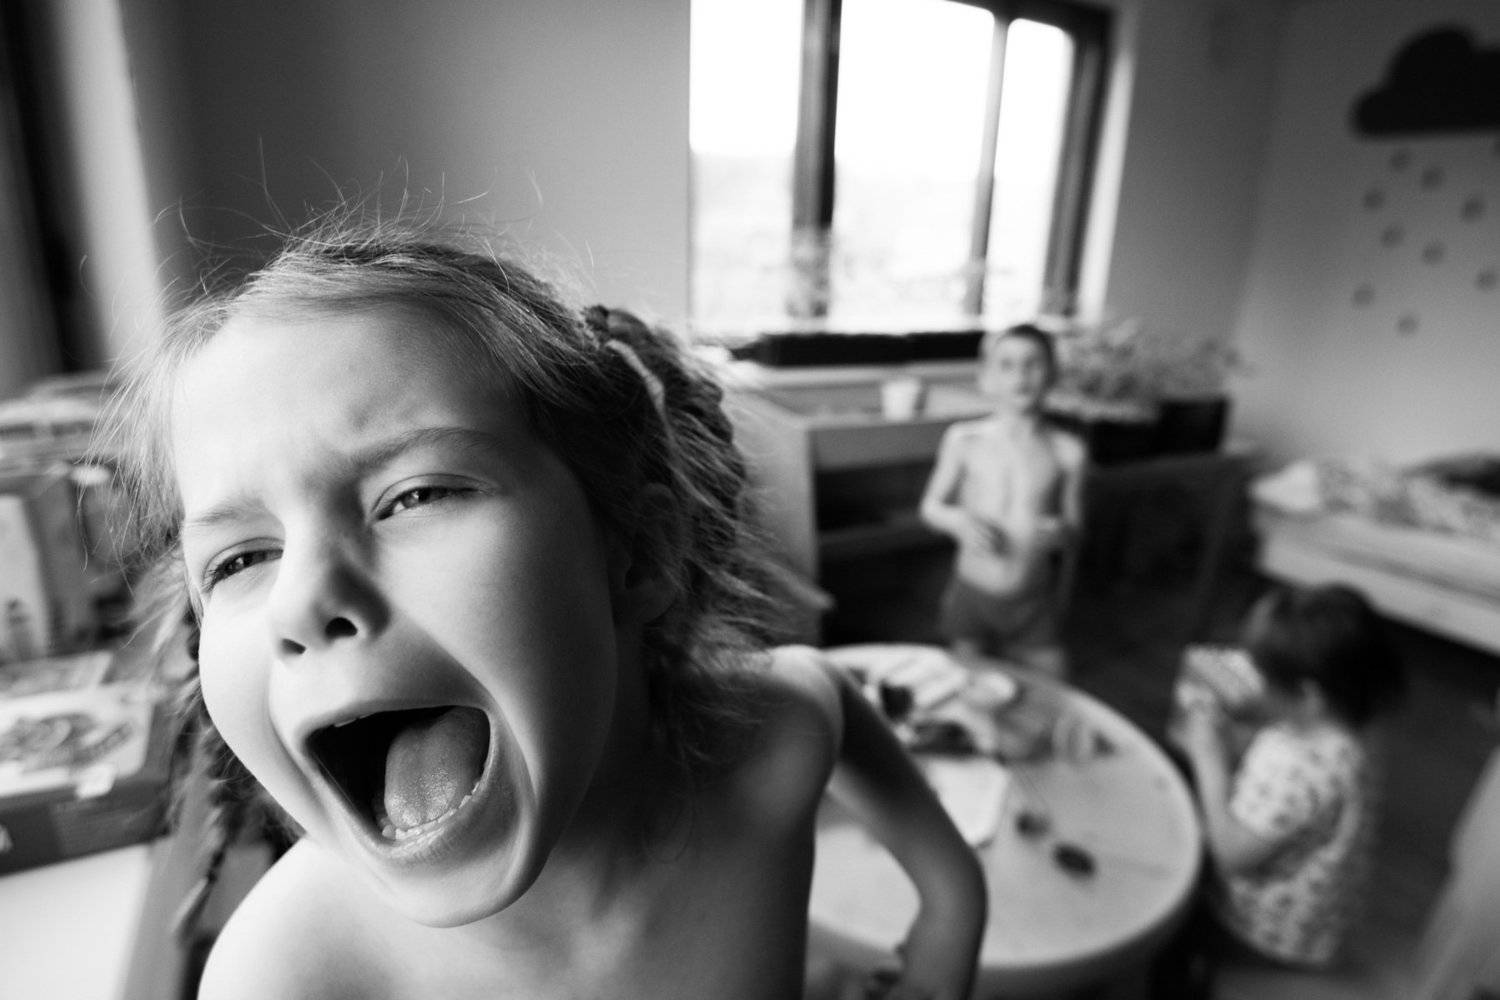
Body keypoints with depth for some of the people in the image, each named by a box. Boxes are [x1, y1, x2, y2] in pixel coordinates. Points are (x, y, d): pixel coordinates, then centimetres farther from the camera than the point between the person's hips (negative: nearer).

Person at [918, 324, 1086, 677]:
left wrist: (1061, 532, -19)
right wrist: (957, 520, -18)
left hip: (1033, 604, 1)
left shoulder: (1066, 450, -5)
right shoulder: (964, 439, -7)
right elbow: (931, 505, 2)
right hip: (971, 596, 0)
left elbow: (1073, 528, 3)